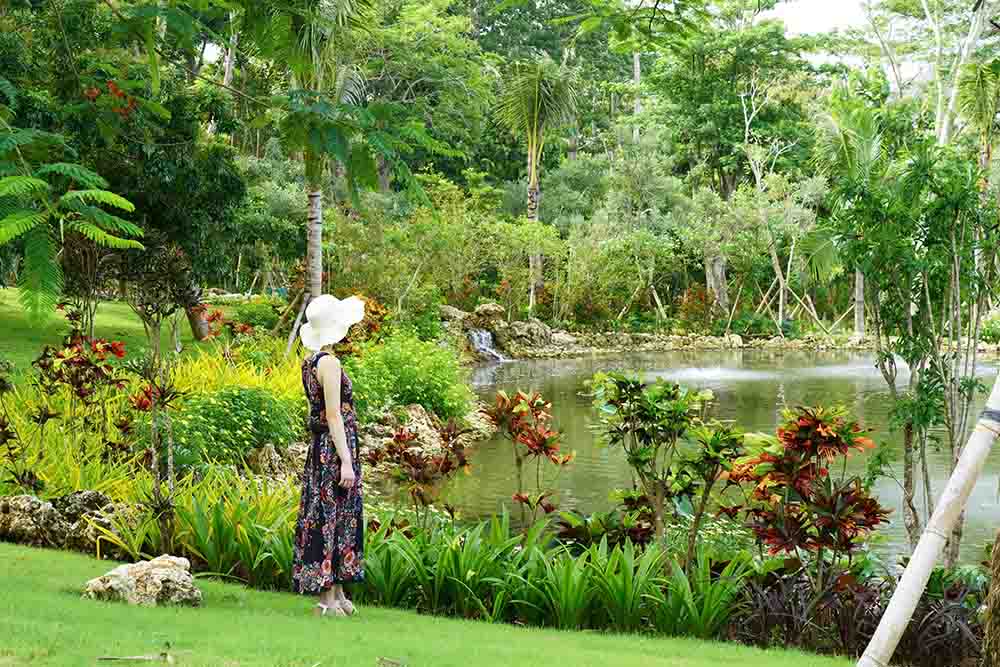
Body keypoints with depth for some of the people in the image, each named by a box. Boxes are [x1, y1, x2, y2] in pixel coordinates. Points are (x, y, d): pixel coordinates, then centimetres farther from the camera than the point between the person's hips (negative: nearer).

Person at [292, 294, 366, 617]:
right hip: (334, 448, -9)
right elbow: (334, 415, -19)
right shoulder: (329, 363, -16)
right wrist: (346, 462, -19)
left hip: (321, 448, 9)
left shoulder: (309, 362, 11)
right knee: (331, 517, -4)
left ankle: (337, 593, 20)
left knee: (341, 517, 14)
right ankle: (327, 599, 0)